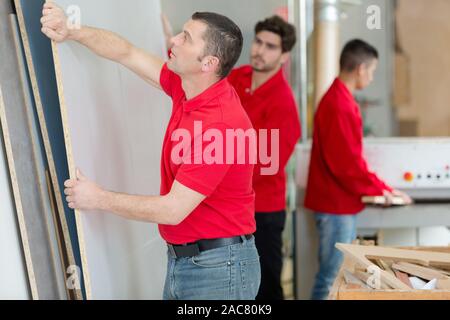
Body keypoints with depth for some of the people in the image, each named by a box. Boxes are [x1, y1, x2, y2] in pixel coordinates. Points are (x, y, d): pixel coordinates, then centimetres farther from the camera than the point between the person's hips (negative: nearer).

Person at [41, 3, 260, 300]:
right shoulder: (188, 89, -2)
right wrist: (71, 31, -3)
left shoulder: (222, 125, -27)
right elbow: (127, 53, 9)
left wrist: (100, 199, -14)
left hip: (218, 267, -7)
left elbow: (173, 210, -25)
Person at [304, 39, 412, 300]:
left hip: (341, 203, 10)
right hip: (337, 205, -10)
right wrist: (380, 189, -9)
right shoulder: (339, 105, -19)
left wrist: (380, 187, 14)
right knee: (331, 278, -2)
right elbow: (346, 163, -22)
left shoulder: (340, 99, 12)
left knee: (339, 274, 17)